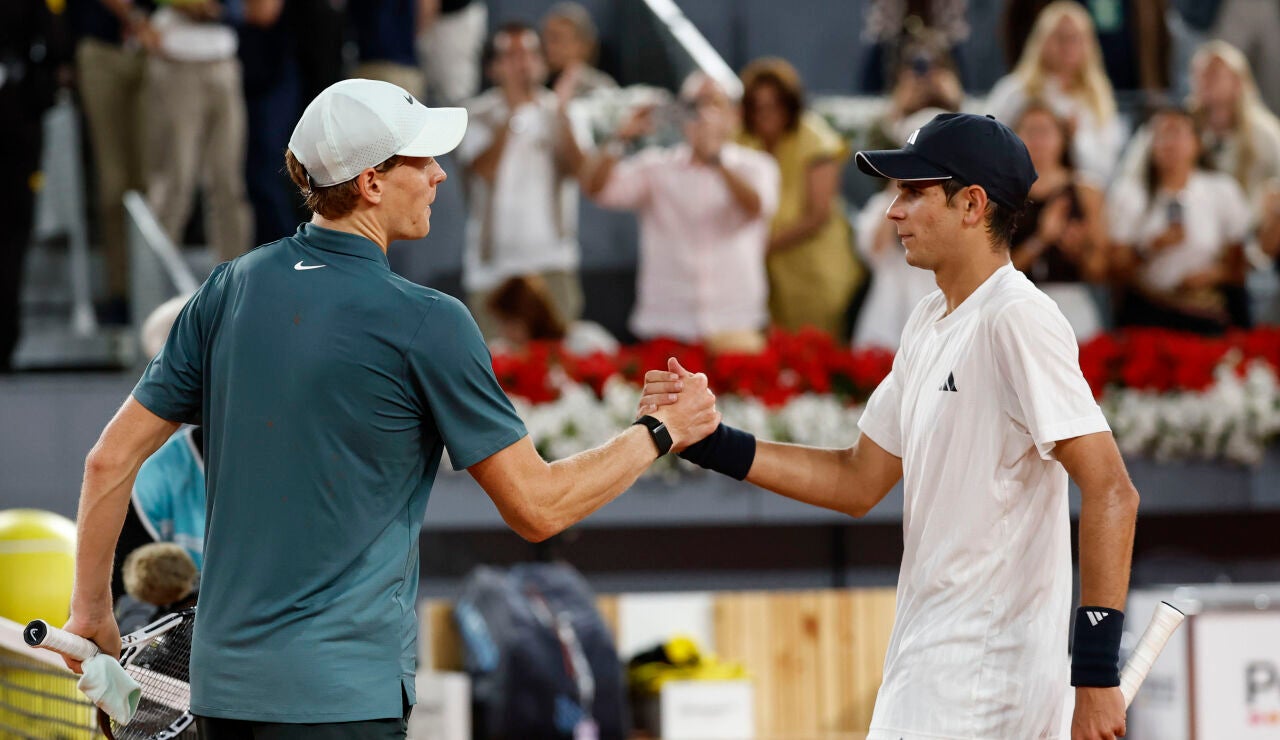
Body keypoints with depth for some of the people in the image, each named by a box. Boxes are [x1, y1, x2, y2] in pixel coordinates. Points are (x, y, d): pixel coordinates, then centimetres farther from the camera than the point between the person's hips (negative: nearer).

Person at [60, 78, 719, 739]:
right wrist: (661, 433, 7)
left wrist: (90, 610, 20)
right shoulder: (425, 323, -11)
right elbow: (537, 507, -6)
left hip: (223, 683, 7)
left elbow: (111, 458, 8)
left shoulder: (231, 289, 6)